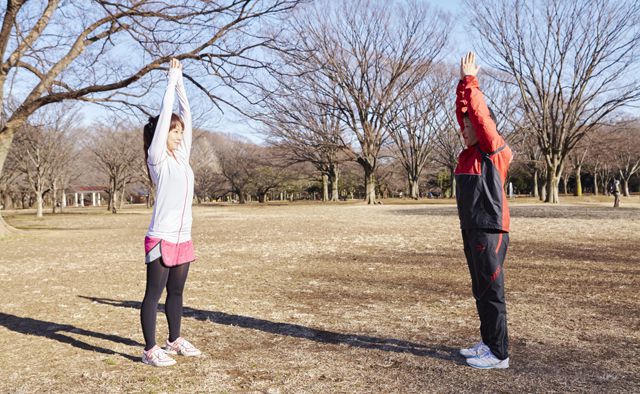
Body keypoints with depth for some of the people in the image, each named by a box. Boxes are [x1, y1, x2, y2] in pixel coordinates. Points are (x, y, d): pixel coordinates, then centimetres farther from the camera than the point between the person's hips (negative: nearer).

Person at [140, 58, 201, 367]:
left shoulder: (182, 156, 11)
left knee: (176, 292, 16)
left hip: (183, 238, 7)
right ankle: (150, 350, 10)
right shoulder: (157, 157, -6)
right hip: (161, 239, -7)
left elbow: (185, 113, 12)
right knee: (154, 294, 2)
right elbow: (164, 114, -9)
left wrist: (180, 82, 14)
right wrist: (172, 79, -2)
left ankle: (174, 341, 28)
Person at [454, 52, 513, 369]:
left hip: (489, 231, -9)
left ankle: (499, 354, 7)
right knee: (480, 292, 15)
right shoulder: (469, 152, 13)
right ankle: (488, 344, 26)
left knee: (491, 293, -3)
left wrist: (470, 81, -7)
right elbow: (464, 112, 15)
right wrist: (463, 83, 9)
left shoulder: (494, 150, -8)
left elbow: (480, 112, -14)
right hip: (471, 230, 9)